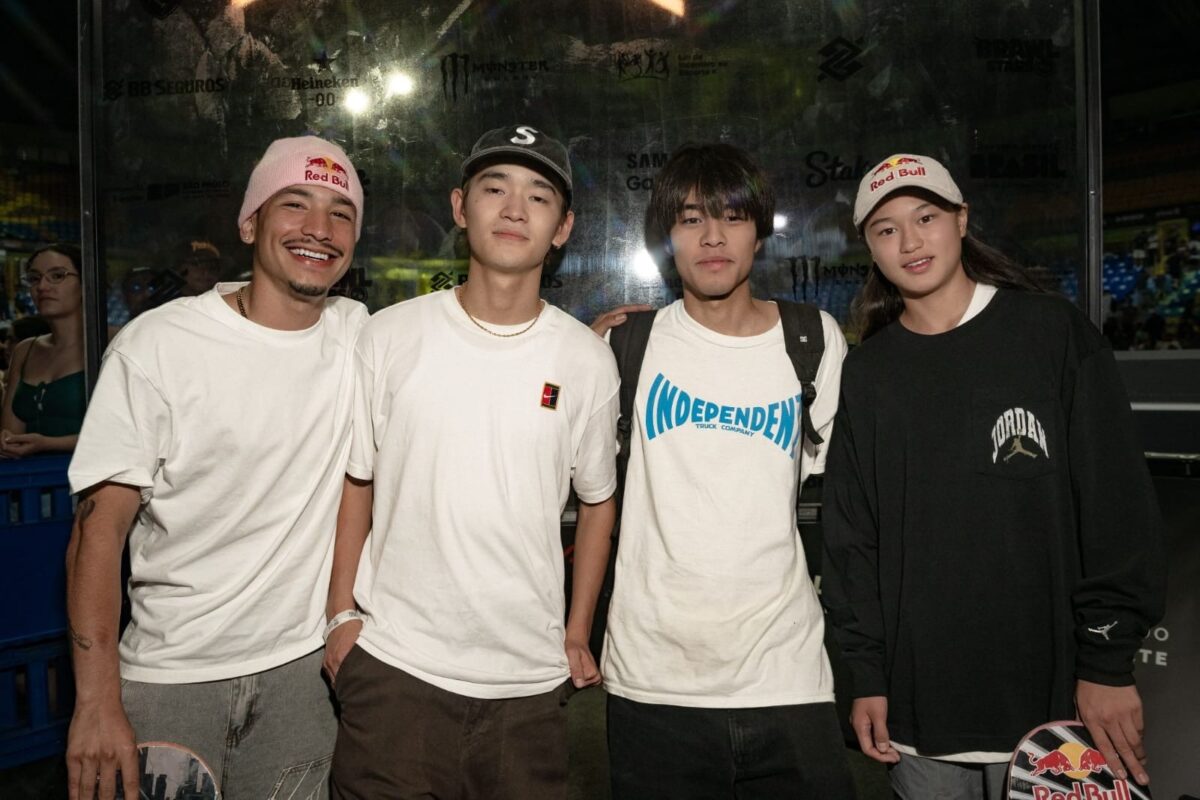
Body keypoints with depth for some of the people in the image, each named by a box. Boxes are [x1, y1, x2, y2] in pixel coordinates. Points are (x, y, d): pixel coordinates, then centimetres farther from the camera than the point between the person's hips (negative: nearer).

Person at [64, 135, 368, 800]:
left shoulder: (360, 334, -1)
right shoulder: (156, 346, -13)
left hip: (302, 667, 3)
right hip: (170, 676, -3)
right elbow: (99, 524, -12)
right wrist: (97, 701, -16)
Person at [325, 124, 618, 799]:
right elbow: (355, 479, 6)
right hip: (395, 663, -1)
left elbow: (597, 500, 9)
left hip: (530, 678, 1)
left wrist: (577, 636, 9)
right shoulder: (392, 335, -2)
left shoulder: (587, 359, 0)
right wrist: (342, 613, 0)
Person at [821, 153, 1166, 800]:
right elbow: (850, 533, 5)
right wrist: (867, 675, 2)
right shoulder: (866, 372, 4)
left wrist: (1108, 662, -7)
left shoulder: (1053, 333, -2)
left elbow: (1118, 503, -3)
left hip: (1049, 696, -2)